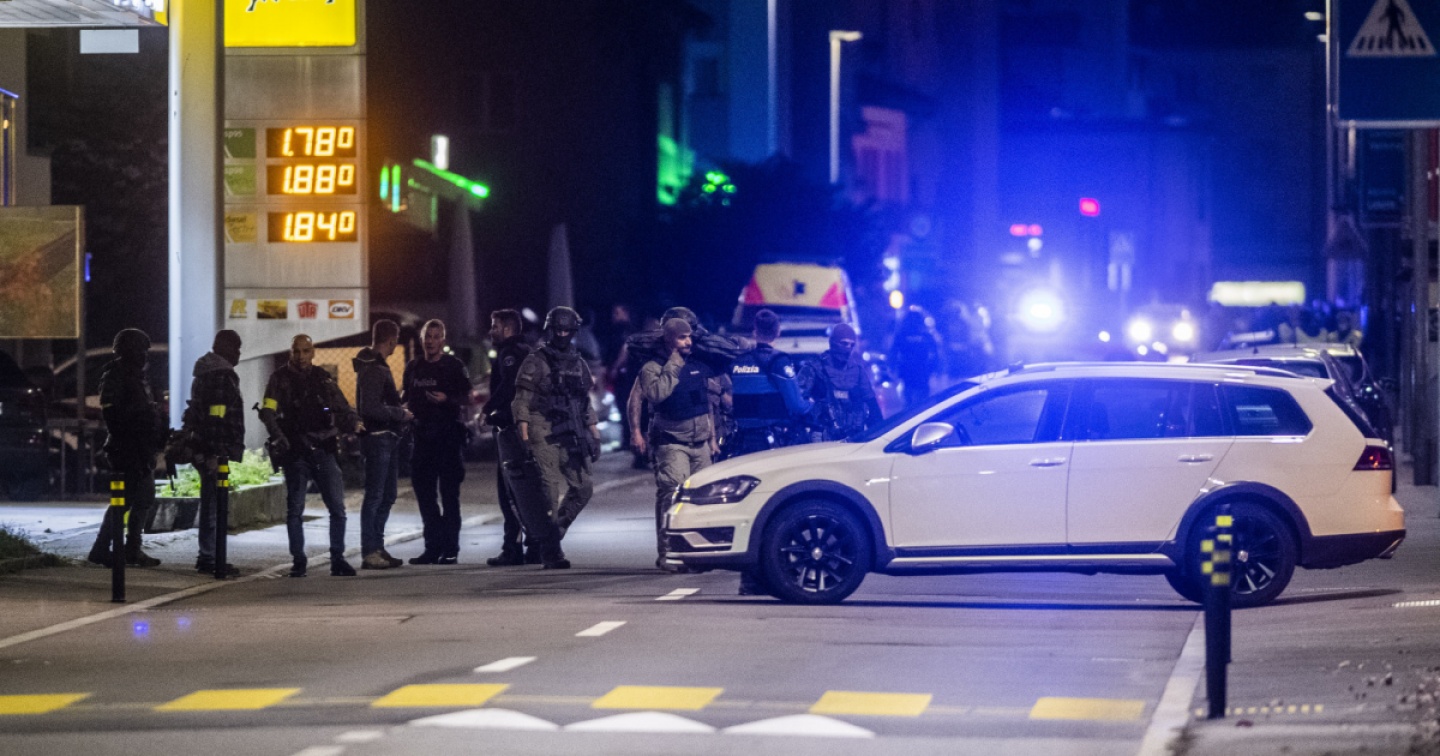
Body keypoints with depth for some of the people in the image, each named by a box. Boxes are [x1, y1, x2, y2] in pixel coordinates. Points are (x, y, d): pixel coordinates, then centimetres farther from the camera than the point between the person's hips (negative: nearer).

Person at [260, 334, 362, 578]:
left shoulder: (323, 378, 11)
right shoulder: (281, 378, 2)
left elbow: (341, 409, 11)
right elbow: (267, 411, -9)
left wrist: (354, 423, -11)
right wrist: (277, 435, -27)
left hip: (324, 450, 2)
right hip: (295, 454, -2)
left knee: (337, 507, -3)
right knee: (295, 509, 2)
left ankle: (338, 559, 5)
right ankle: (298, 561, 9)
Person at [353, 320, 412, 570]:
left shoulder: (379, 366, 17)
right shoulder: (372, 369, -16)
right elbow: (370, 408, -24)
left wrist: (400, 411, 10)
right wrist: (400, 413, -14)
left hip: (386, 438, 10)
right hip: (378, 437, -10)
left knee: (386, 495, 15)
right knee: (375, 496, -8)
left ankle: (377, 548, 20)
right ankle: (369, 552, -6)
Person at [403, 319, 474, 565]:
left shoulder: (453, 365, -2)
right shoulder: (413, 367, 13)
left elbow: (466, 398, -4)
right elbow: (407, 397, 23)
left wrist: (447, 399, -21)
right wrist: (404, 407, 2)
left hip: (448, 434, -6)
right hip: (422, 434, 6)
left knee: (449, 493, -3)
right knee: (423, 492, 6)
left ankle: (450, 548, -1)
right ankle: (433, 547, 13)